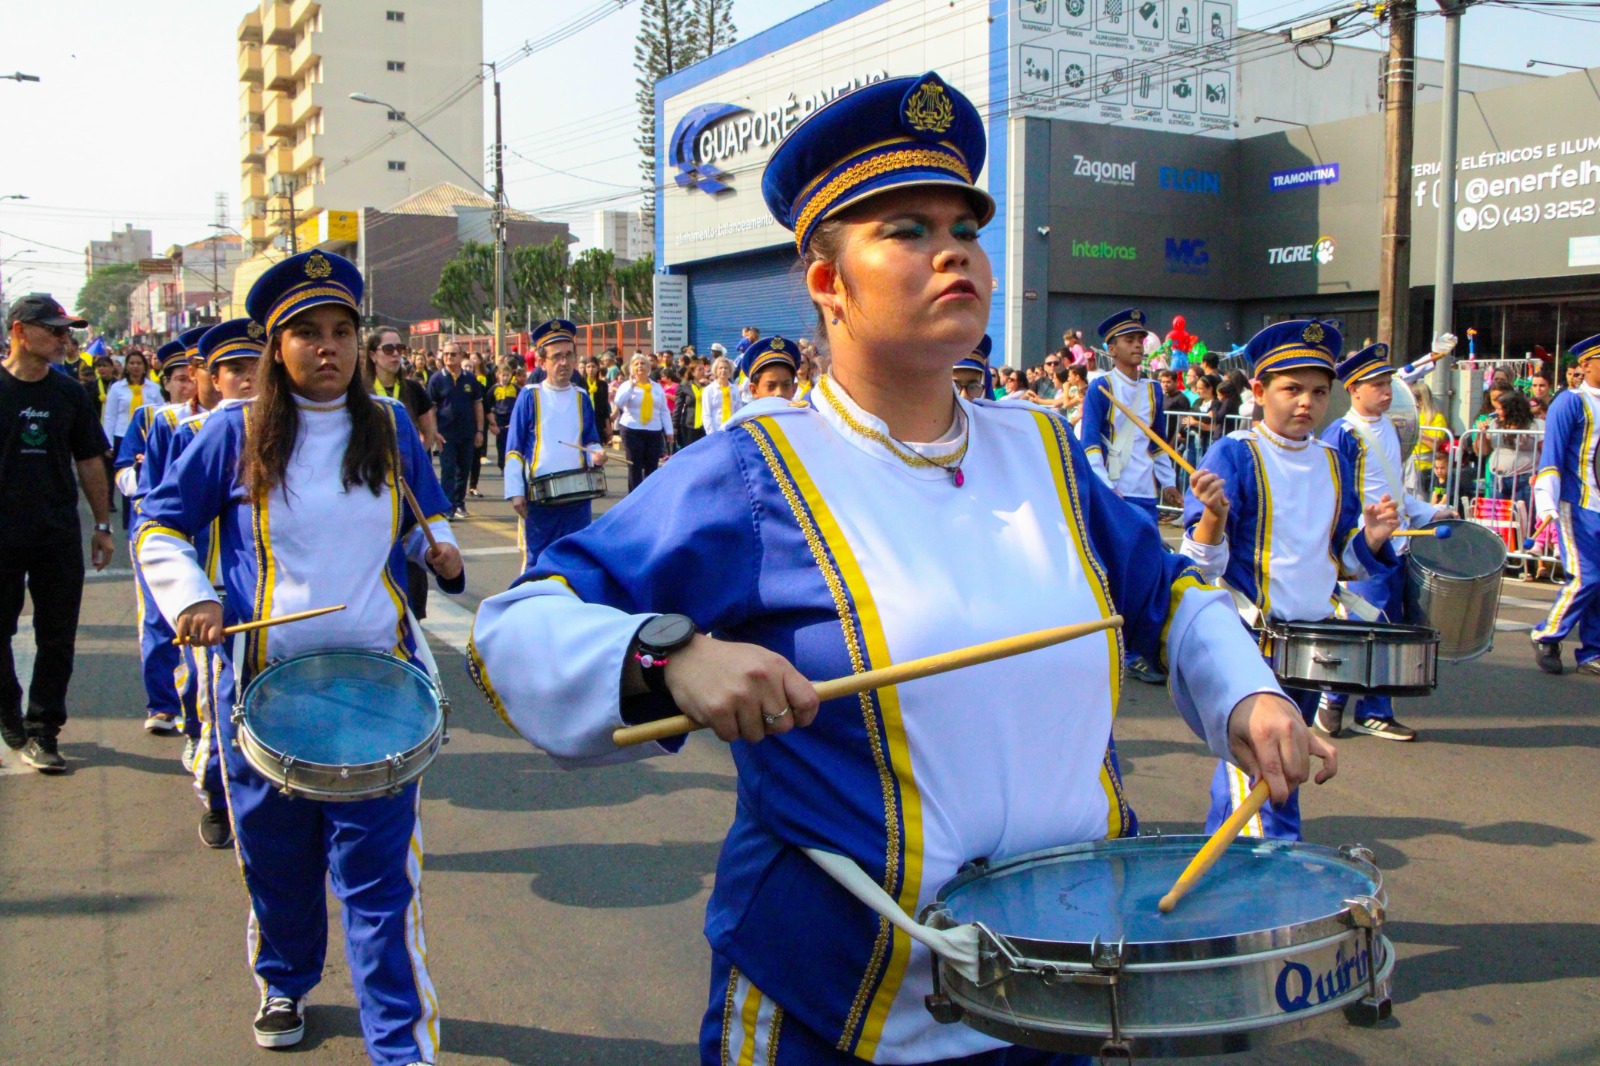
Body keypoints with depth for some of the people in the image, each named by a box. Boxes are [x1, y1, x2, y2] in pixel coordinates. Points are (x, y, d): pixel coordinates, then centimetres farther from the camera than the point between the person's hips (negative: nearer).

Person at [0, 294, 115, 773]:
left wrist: (103, 525, 10)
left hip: (60, 536, 2)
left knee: (57, 640, 3)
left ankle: (41, 732, 13)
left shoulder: (68, 392, 6)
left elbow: (90, 461, 11)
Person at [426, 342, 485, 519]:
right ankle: (449, 508, -3)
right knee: (448, 472, -3)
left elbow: (478, 405, 8)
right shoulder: (437, 379, -2)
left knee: (464, 470, 11)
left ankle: (460, 503, 24)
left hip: (467, 434, 3)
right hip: (446, 434, -3)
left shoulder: (470, 379, 4)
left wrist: (479, 430, 3)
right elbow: (430, 407, -2)